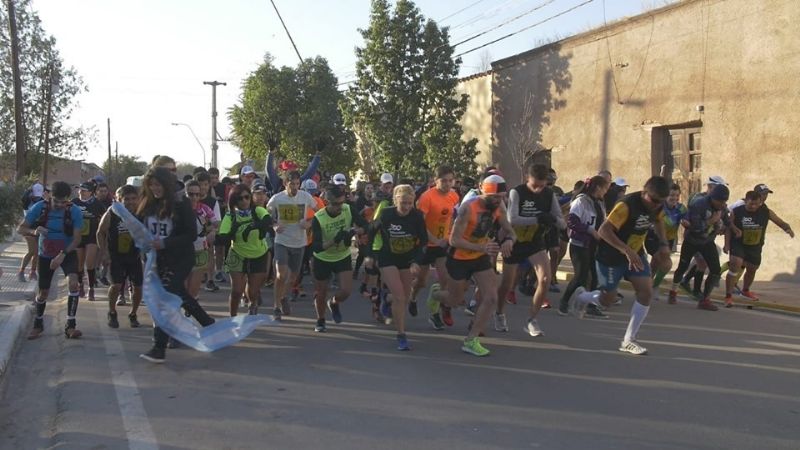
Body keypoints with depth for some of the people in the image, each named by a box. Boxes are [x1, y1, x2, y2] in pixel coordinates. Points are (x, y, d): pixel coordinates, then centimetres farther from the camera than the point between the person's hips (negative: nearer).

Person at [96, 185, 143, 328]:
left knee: (139, 286, 3)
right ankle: (112, 313, 14)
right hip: (116, 257, -2)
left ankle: (133, 314, 26)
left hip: (135, 256, 2)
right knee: (116, 285, -13)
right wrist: (103, 252, -4)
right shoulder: (111, 214, -13)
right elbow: (100, 233, 0)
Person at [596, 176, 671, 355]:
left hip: (636, 254, 7)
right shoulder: (627, 205, -30)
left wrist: (663, 242, 4)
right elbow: (603, 230, -36)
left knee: (646, 292, -7)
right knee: (607, 301, 3)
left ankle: (628, 341, 3)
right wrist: (626, 251, -43)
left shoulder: (658, 206, -5)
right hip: (612, 257, -7)